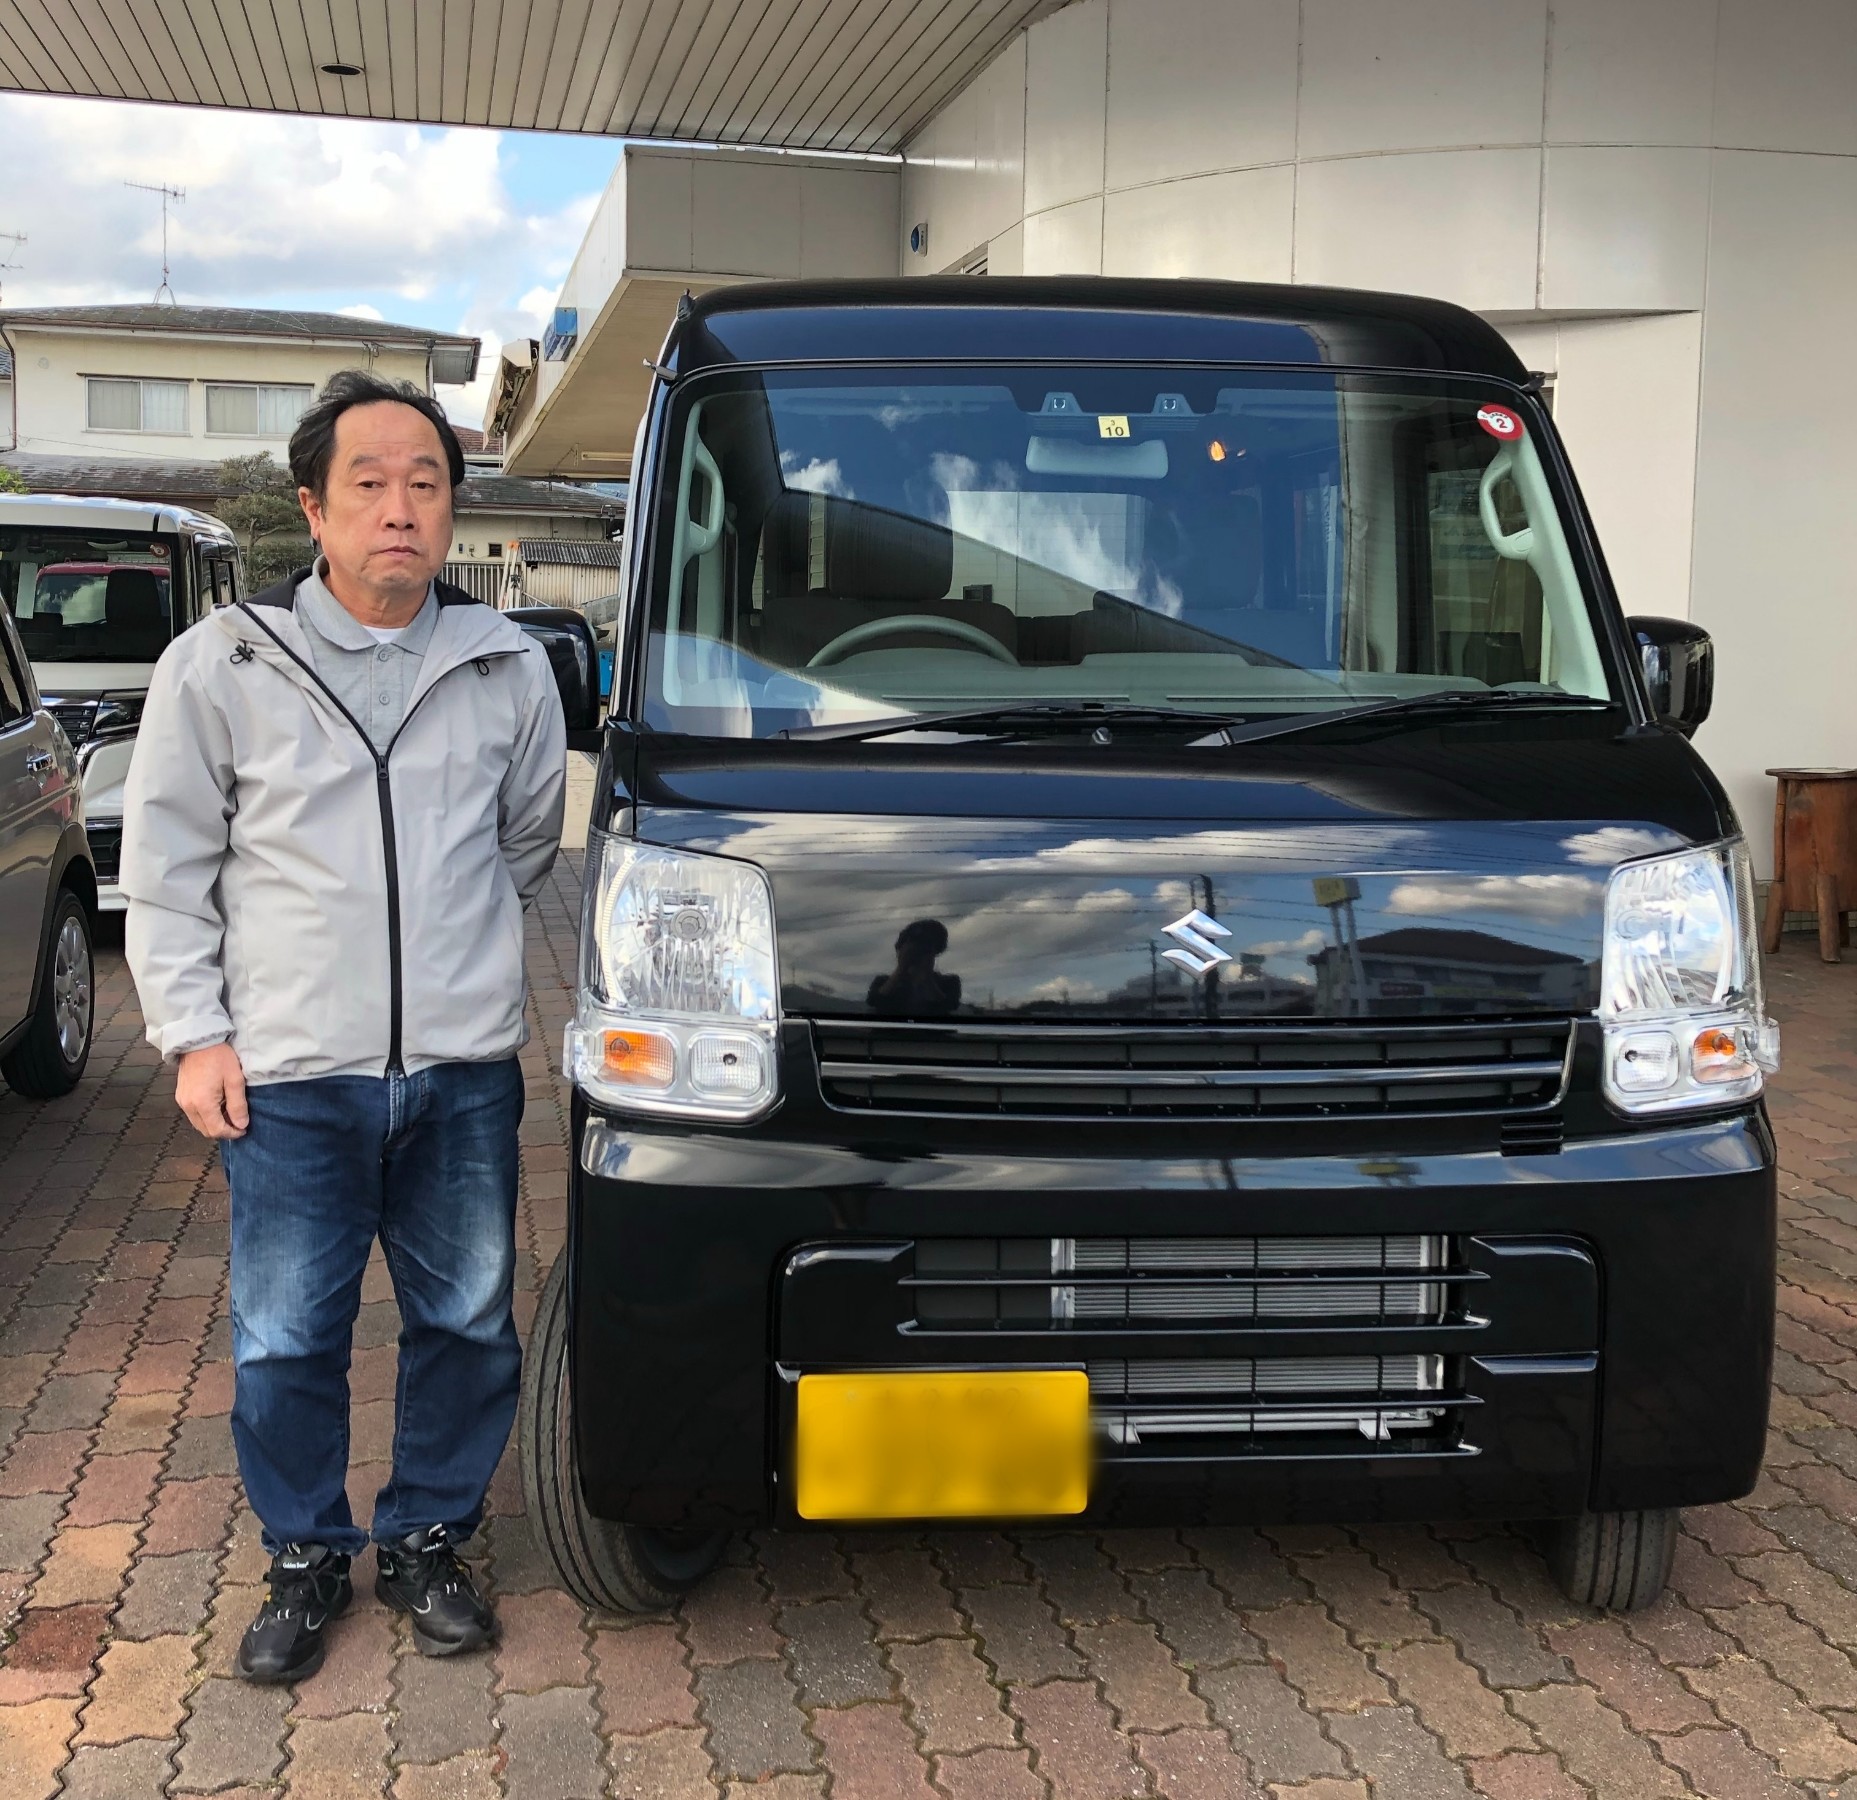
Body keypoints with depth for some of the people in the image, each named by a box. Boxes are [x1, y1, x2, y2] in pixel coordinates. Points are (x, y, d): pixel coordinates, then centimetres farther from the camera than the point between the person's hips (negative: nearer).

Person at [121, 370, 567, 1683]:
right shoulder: (223, 665, -1)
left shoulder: (508, 668, 4)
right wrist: (193, 1031, -2)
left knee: (469, 1328, 10)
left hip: (466, 1071, 2)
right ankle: (307, 1561, 28)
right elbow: (167, 870, 3)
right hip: (290, 1078, -2)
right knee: (286, 1344, 6)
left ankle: (429, 1542, 30)